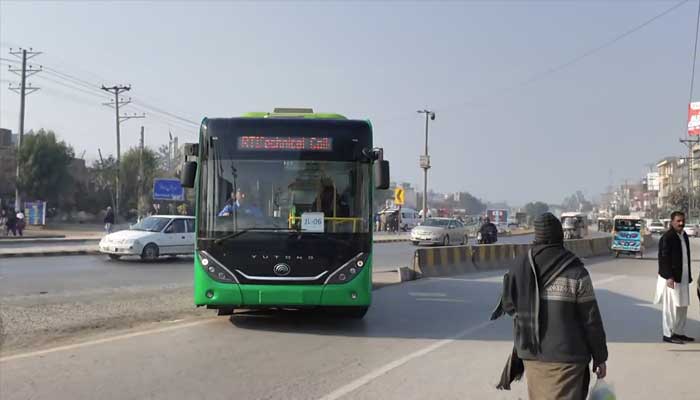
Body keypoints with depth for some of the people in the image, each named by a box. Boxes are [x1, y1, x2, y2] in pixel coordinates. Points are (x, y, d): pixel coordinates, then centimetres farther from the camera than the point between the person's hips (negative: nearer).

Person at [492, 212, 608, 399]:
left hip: (531, 355, 4)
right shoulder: (576, 273, -13)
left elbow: (508, 305, 7)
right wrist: (600, 357, 3)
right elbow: (591, 320, -8)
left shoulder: (520, 268, -4)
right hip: (565, 357, -4)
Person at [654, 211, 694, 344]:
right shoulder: (666, 238, -14)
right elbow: (663, 258, -17)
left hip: (683, 278, 8)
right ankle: (668, 335, 6)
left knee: (682, 306, 14)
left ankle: (679, 332, 26)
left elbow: (686, 257, 17)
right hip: (671, 278, -8)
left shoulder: (684, 236, 12)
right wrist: (669, 277, -21)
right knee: (671, 307, -3)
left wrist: (689, 276, 15)